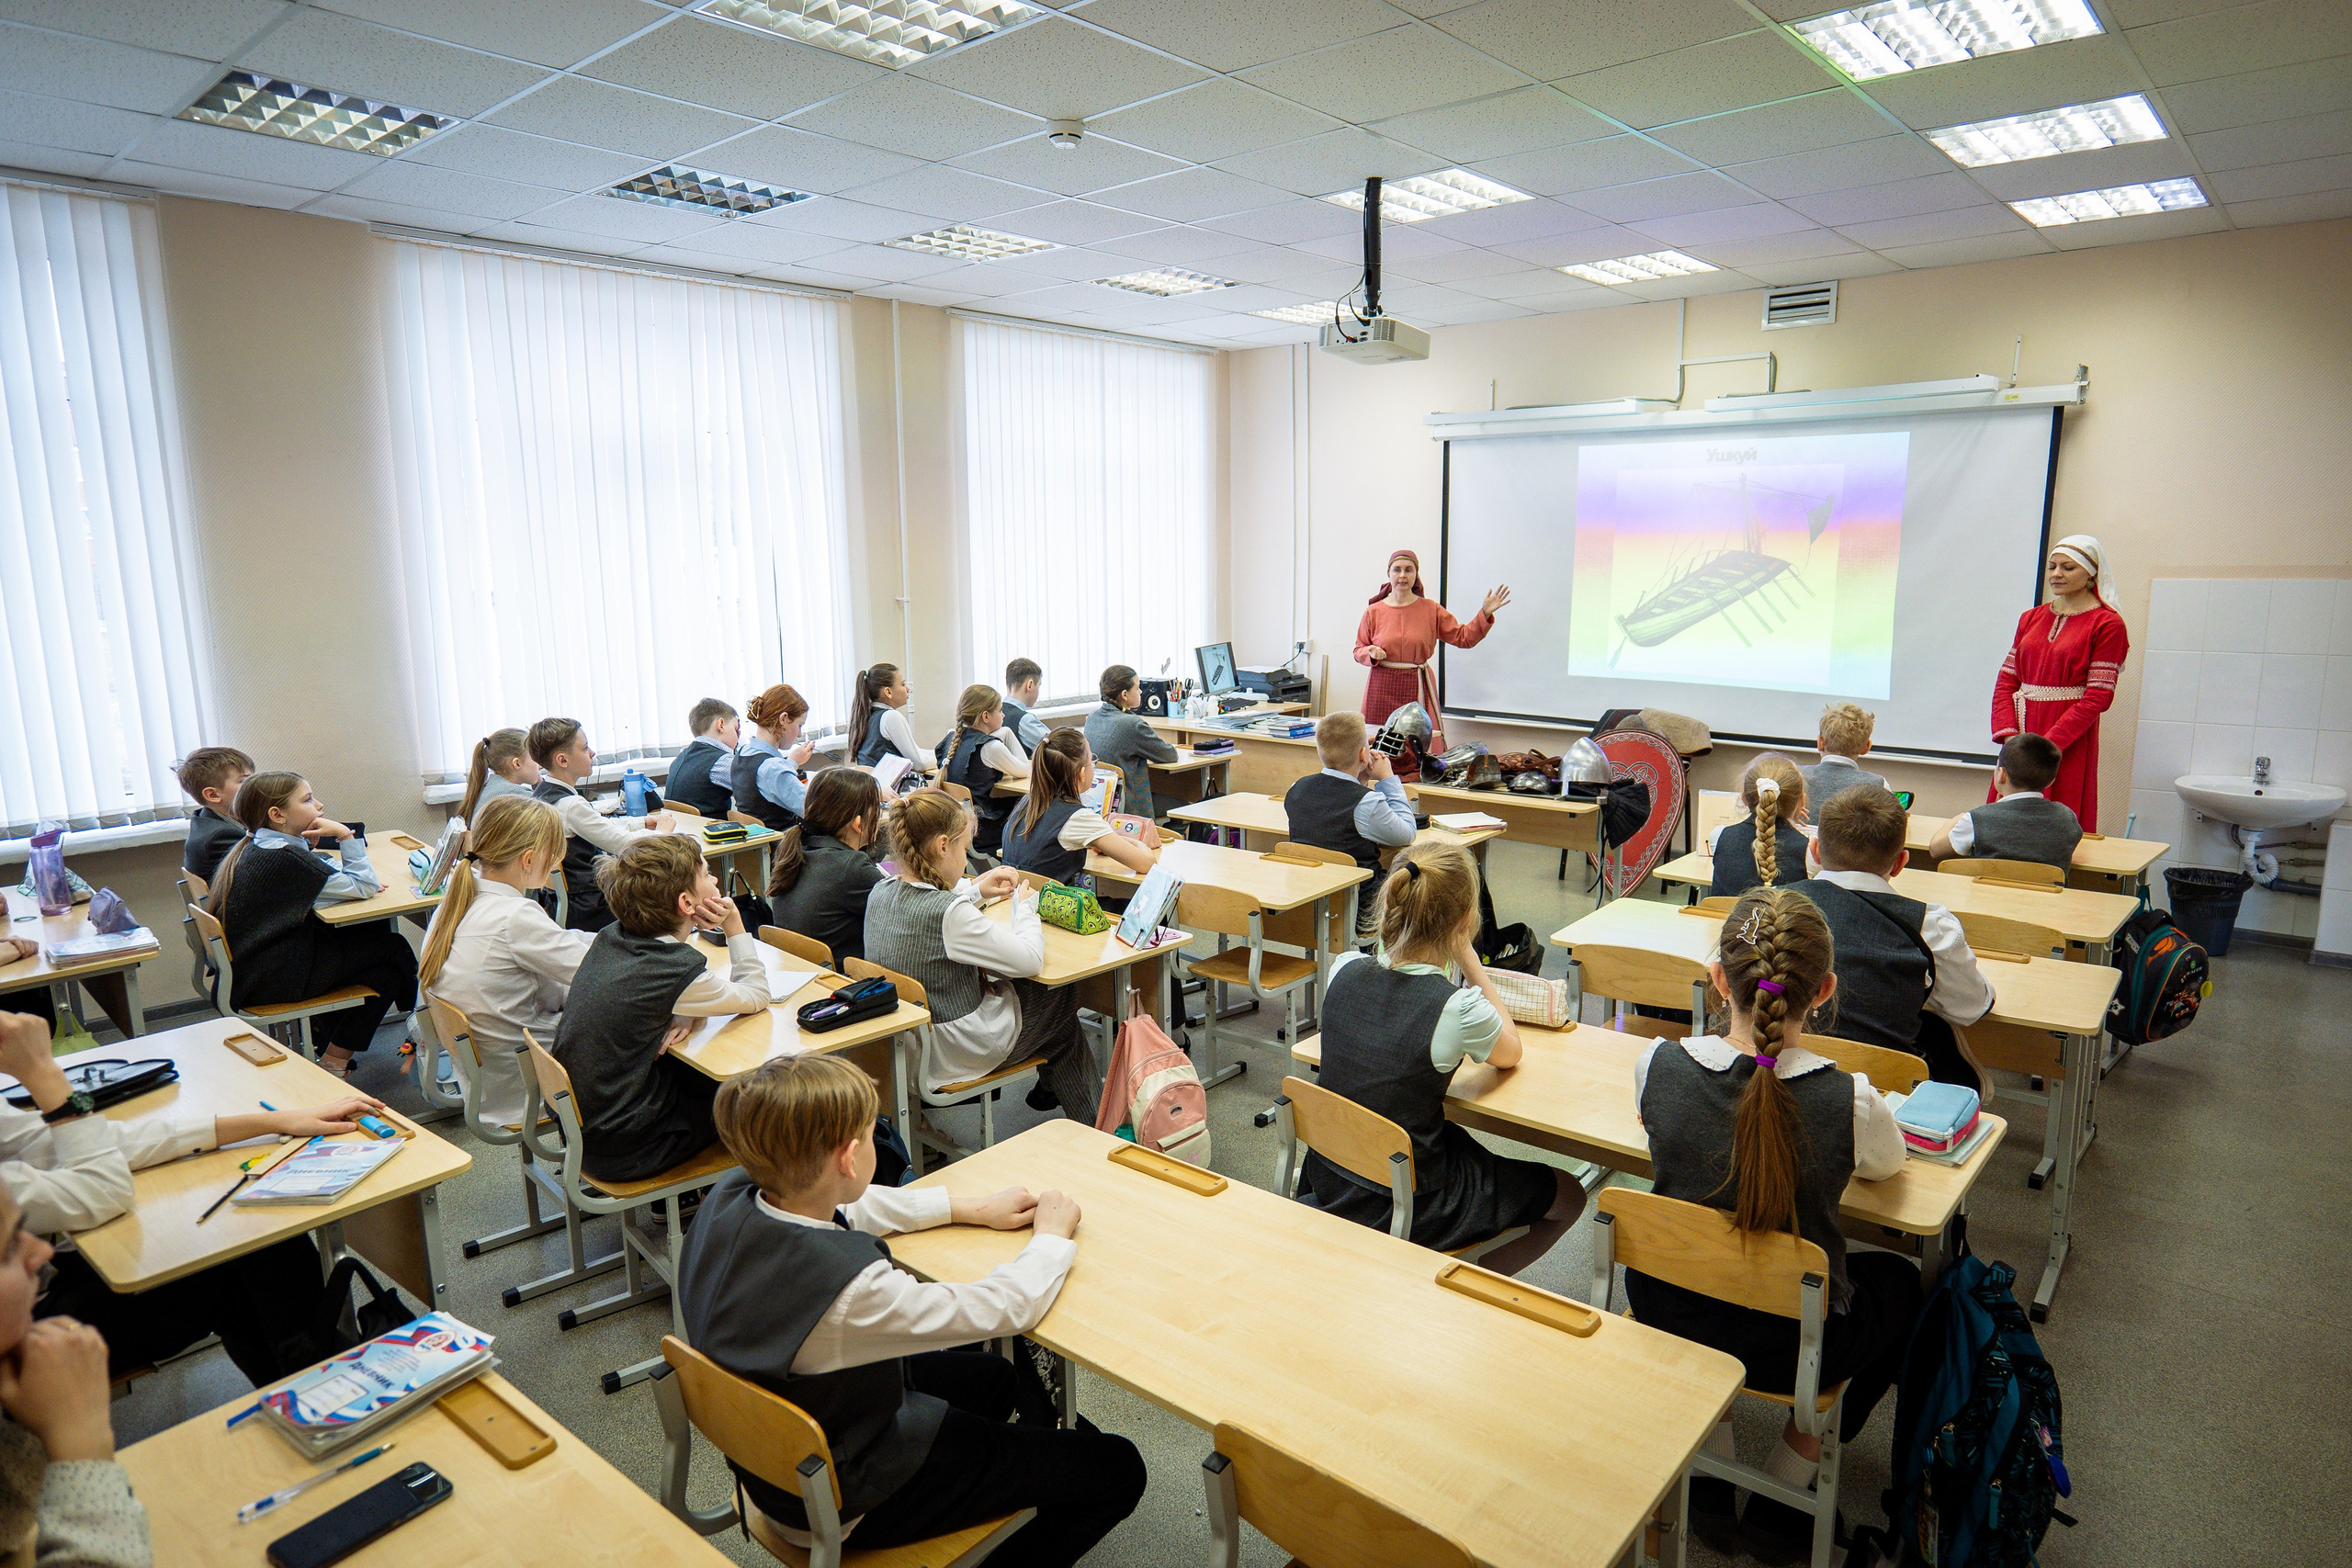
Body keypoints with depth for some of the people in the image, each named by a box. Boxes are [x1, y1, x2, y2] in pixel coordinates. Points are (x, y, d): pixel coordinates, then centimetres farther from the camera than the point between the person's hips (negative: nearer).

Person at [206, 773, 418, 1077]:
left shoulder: (256, 847, 7)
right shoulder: (284, 858, -23)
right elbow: (365, 887, -19)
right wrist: (346, 835, -17)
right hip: (272, 981, -10)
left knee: (375, 933, 14)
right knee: (393, 948, -2)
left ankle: (323, 1030, 21)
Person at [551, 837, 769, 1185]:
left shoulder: (609, 938, -2)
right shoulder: (675, 970, -24)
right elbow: (757, 996, -7)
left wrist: (680, 1015, -7)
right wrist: (734, 924, -6)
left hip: (576, 1120, 7)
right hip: (620, 1152, -7)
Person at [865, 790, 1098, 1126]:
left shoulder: (880, 892, -7)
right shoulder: (949, 913, -32)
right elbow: (1031, 960, -24)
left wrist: (976, 891, 6)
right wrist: (1024, 906, -8)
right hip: (956, 1053, -8)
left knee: (1019, 983, 27)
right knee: (1064, 993, 17)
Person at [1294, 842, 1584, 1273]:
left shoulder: (1344, 970, -11)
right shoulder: (1458, 1010, -27)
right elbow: (1510, 1053, -1)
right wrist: (1469, 958, -3)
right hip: (1406, 1209, -6)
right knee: (1567, 1195, 17)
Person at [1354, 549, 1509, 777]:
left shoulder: (1431, 609, 7)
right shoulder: (1374, 611, 6)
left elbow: (1463, 637, 8)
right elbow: (1359, 650, 12)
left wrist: (1485, 614, -3)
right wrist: (1371, 653, -9)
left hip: (1418, 689, 0)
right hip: (1383, 689, 0)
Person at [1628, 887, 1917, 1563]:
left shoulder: (1655, 1066, -19)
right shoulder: (1850, 1102, -25)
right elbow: (1888, 1164, 0)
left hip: (1666, 1319, 2)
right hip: (1788, 1350, -2)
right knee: (1899, 1281, 29)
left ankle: (1710, 1476, 35)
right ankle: (1778, 1503, 32)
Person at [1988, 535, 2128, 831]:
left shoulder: (2107, 624, -3)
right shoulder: (2031, 619, 14)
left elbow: (2098, 696, -9)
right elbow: (2006, 680, 8)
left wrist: (2048, 743, -17)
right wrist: (2010, 735, -6)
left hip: (2069, 742, -5)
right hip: (2020, 737, 5)